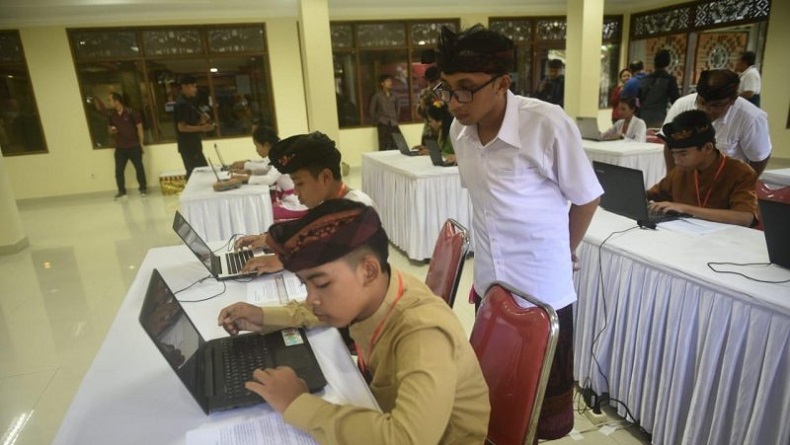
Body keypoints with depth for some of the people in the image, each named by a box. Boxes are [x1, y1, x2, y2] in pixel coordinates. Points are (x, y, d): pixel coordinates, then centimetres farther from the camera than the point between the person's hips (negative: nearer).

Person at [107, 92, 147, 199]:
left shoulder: (131, 112, -9)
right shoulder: (111, 115, 5)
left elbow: (139, 127, -6)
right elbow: (109, 128, 19)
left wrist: (141, 143, -7)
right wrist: (111, 130, -7)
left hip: (134, 146, -4)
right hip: (120, 147, 4)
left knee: (139, 168, 4)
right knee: (118, 170, 2)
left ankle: (143, 188, 18)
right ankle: (121, 191, 14)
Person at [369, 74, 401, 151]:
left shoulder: (394, 96, 10)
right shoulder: (377, 96, -1)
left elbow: (398, 107, 26)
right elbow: (371, 110, 2)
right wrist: (377, 121, 0)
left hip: (393, 124, 4)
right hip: (383, 124, -4)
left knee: (397, 146, -3)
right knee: (384, 147, -5)